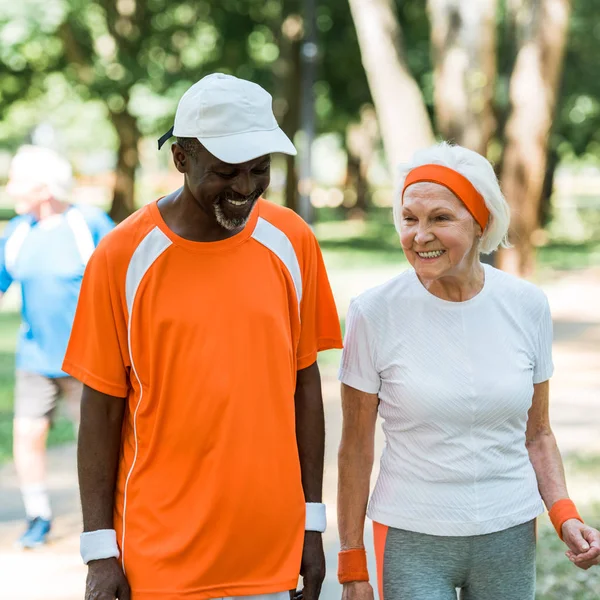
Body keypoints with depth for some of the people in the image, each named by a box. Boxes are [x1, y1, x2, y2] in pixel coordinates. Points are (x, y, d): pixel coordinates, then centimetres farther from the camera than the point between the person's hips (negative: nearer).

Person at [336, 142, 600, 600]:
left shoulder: (527, 306, -2)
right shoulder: (375, 313, -9)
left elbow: (537, 433, 8)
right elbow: (356, 447, -3)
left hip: (511, 534, 3)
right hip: (413, 541, -2)